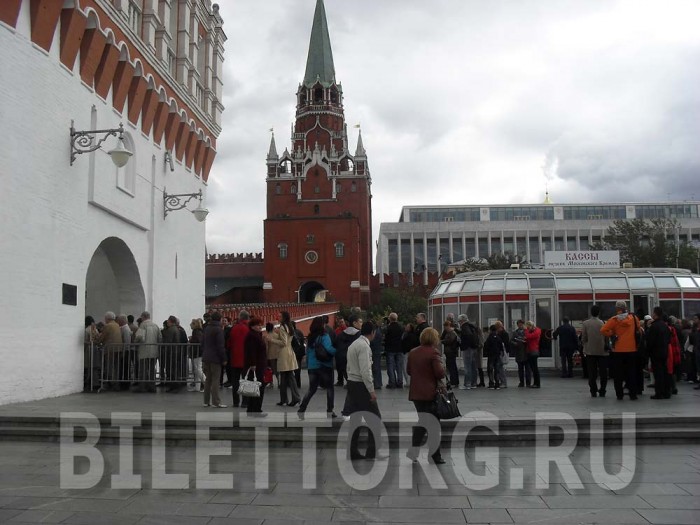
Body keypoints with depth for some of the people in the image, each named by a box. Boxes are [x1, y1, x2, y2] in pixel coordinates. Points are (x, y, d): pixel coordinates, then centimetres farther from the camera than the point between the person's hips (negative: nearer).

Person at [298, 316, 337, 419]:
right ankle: (329, 411, 10)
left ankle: (301, 410, 4)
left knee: (312, 389, 13)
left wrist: (308, 365, 16)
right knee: (329, 388, 10)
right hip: (324, 366, -5)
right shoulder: (324, 336, -12)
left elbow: (307, 352, 11)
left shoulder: (310, 337, 6)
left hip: (312, 367, 5)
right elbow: (329, 349, -27)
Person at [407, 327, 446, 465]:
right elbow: (440, 373, -19)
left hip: (415, 393, 6)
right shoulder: (433, 353, -14)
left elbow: (408, 370, 14)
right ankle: (436, 456, 11)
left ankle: (413, 450, 11)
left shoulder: (412, 352, 6)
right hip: (430, 393, -6)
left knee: (421, 422, 19)